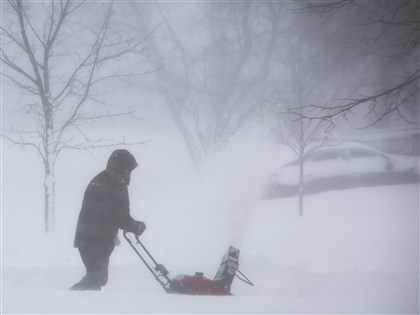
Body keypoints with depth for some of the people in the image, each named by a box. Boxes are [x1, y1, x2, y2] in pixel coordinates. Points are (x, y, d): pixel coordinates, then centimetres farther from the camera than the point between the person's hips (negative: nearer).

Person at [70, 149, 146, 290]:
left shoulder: (96, 181, 17)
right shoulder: (118, 185, -10)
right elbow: (122, 217, -13)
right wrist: (138, 227, 8)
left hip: (84, 237, 9)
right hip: (100, 241, -9)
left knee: (95, 276, 16)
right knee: (98, 278, -5)